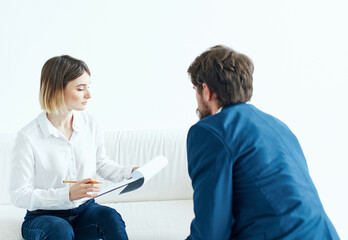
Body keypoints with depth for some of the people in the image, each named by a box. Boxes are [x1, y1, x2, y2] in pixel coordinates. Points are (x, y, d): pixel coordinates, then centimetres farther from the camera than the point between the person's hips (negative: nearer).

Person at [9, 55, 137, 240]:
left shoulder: (90, 124, -1)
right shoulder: (28, 137, -17)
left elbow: (101, 164, 15)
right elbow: (18, 194, -16)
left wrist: (129, 171, -5)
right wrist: (68, 194, -26)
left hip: (84, 211, 4)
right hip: (43, 216, -4)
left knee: (110, 216, -28)